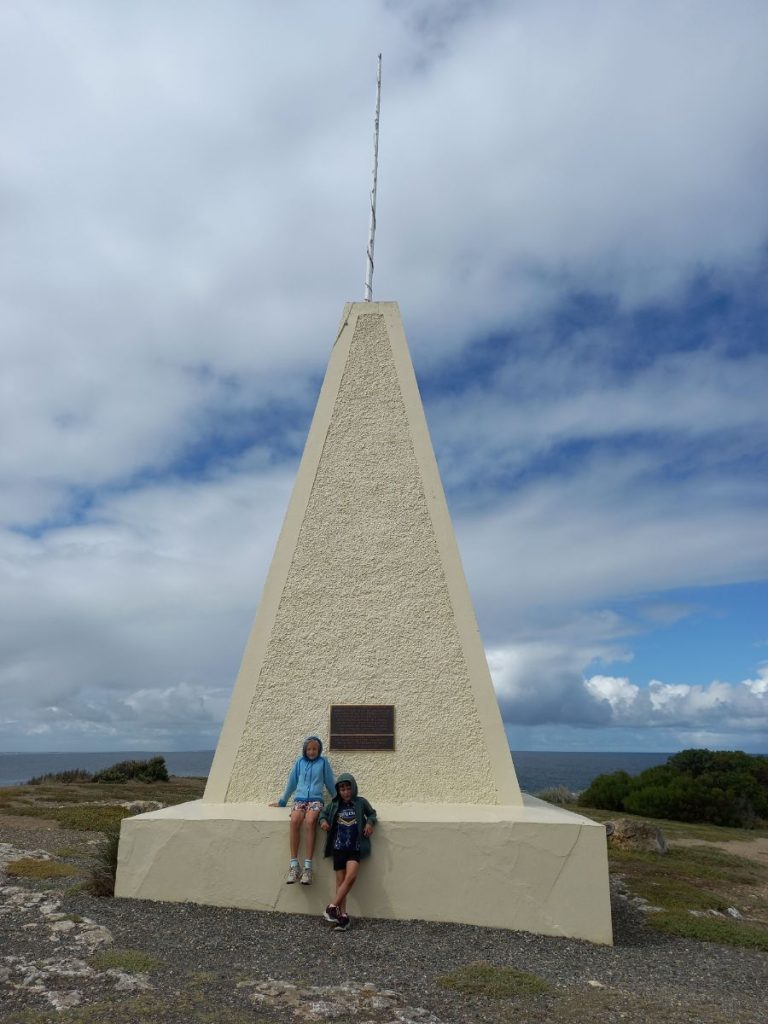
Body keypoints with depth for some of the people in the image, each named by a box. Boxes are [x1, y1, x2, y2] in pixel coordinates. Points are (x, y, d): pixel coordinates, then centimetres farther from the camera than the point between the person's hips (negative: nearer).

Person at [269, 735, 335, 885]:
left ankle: (308, 867, -35)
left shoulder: (323, 762, 11)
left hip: (316, 799, -2)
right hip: (299, 799, 2)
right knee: (294, 820, -32)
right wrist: (282, 801, 27)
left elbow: (330, 783, 16)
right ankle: (294, 865, -30)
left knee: (310, 822, -34)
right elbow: (292, 782, 23)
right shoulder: (299, 761, 15)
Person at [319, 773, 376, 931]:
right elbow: (323, 813, 21)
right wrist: (323, 820, 0)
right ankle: (343, 916, 4)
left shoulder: (361, 802, 1)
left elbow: (372, 813, 15)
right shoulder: (334, 805, 6)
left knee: (351, 877, -18)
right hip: (338, 848, 2)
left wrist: (370, 822, -5)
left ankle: (332, 907, -9)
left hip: (355, 848, -2)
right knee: (340, 880, 0)